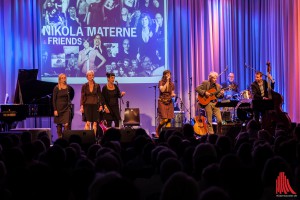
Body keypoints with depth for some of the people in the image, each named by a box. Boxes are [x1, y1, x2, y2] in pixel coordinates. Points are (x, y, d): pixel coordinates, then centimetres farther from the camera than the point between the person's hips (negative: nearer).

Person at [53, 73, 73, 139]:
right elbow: (54, 100, -5)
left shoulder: (68, 87, 4)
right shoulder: (56, 88, -4)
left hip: (66, 108, 2)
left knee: (66, 124, -11)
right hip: (59, 107, -2)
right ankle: (59, 137, 12)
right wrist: (55, 110, -10)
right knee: (59, 124, 5)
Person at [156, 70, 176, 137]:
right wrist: (167, 82, -17)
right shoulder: (161, 82, -3)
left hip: (169, 102, 5)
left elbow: (172, 93, 14)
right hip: (162, 102, -4)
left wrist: (173, 94, -9)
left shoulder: (171, 84, 9)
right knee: (164, 119, -14)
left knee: (169, 119, -3)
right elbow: (162, 90, -20)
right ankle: (157, 131, 9)